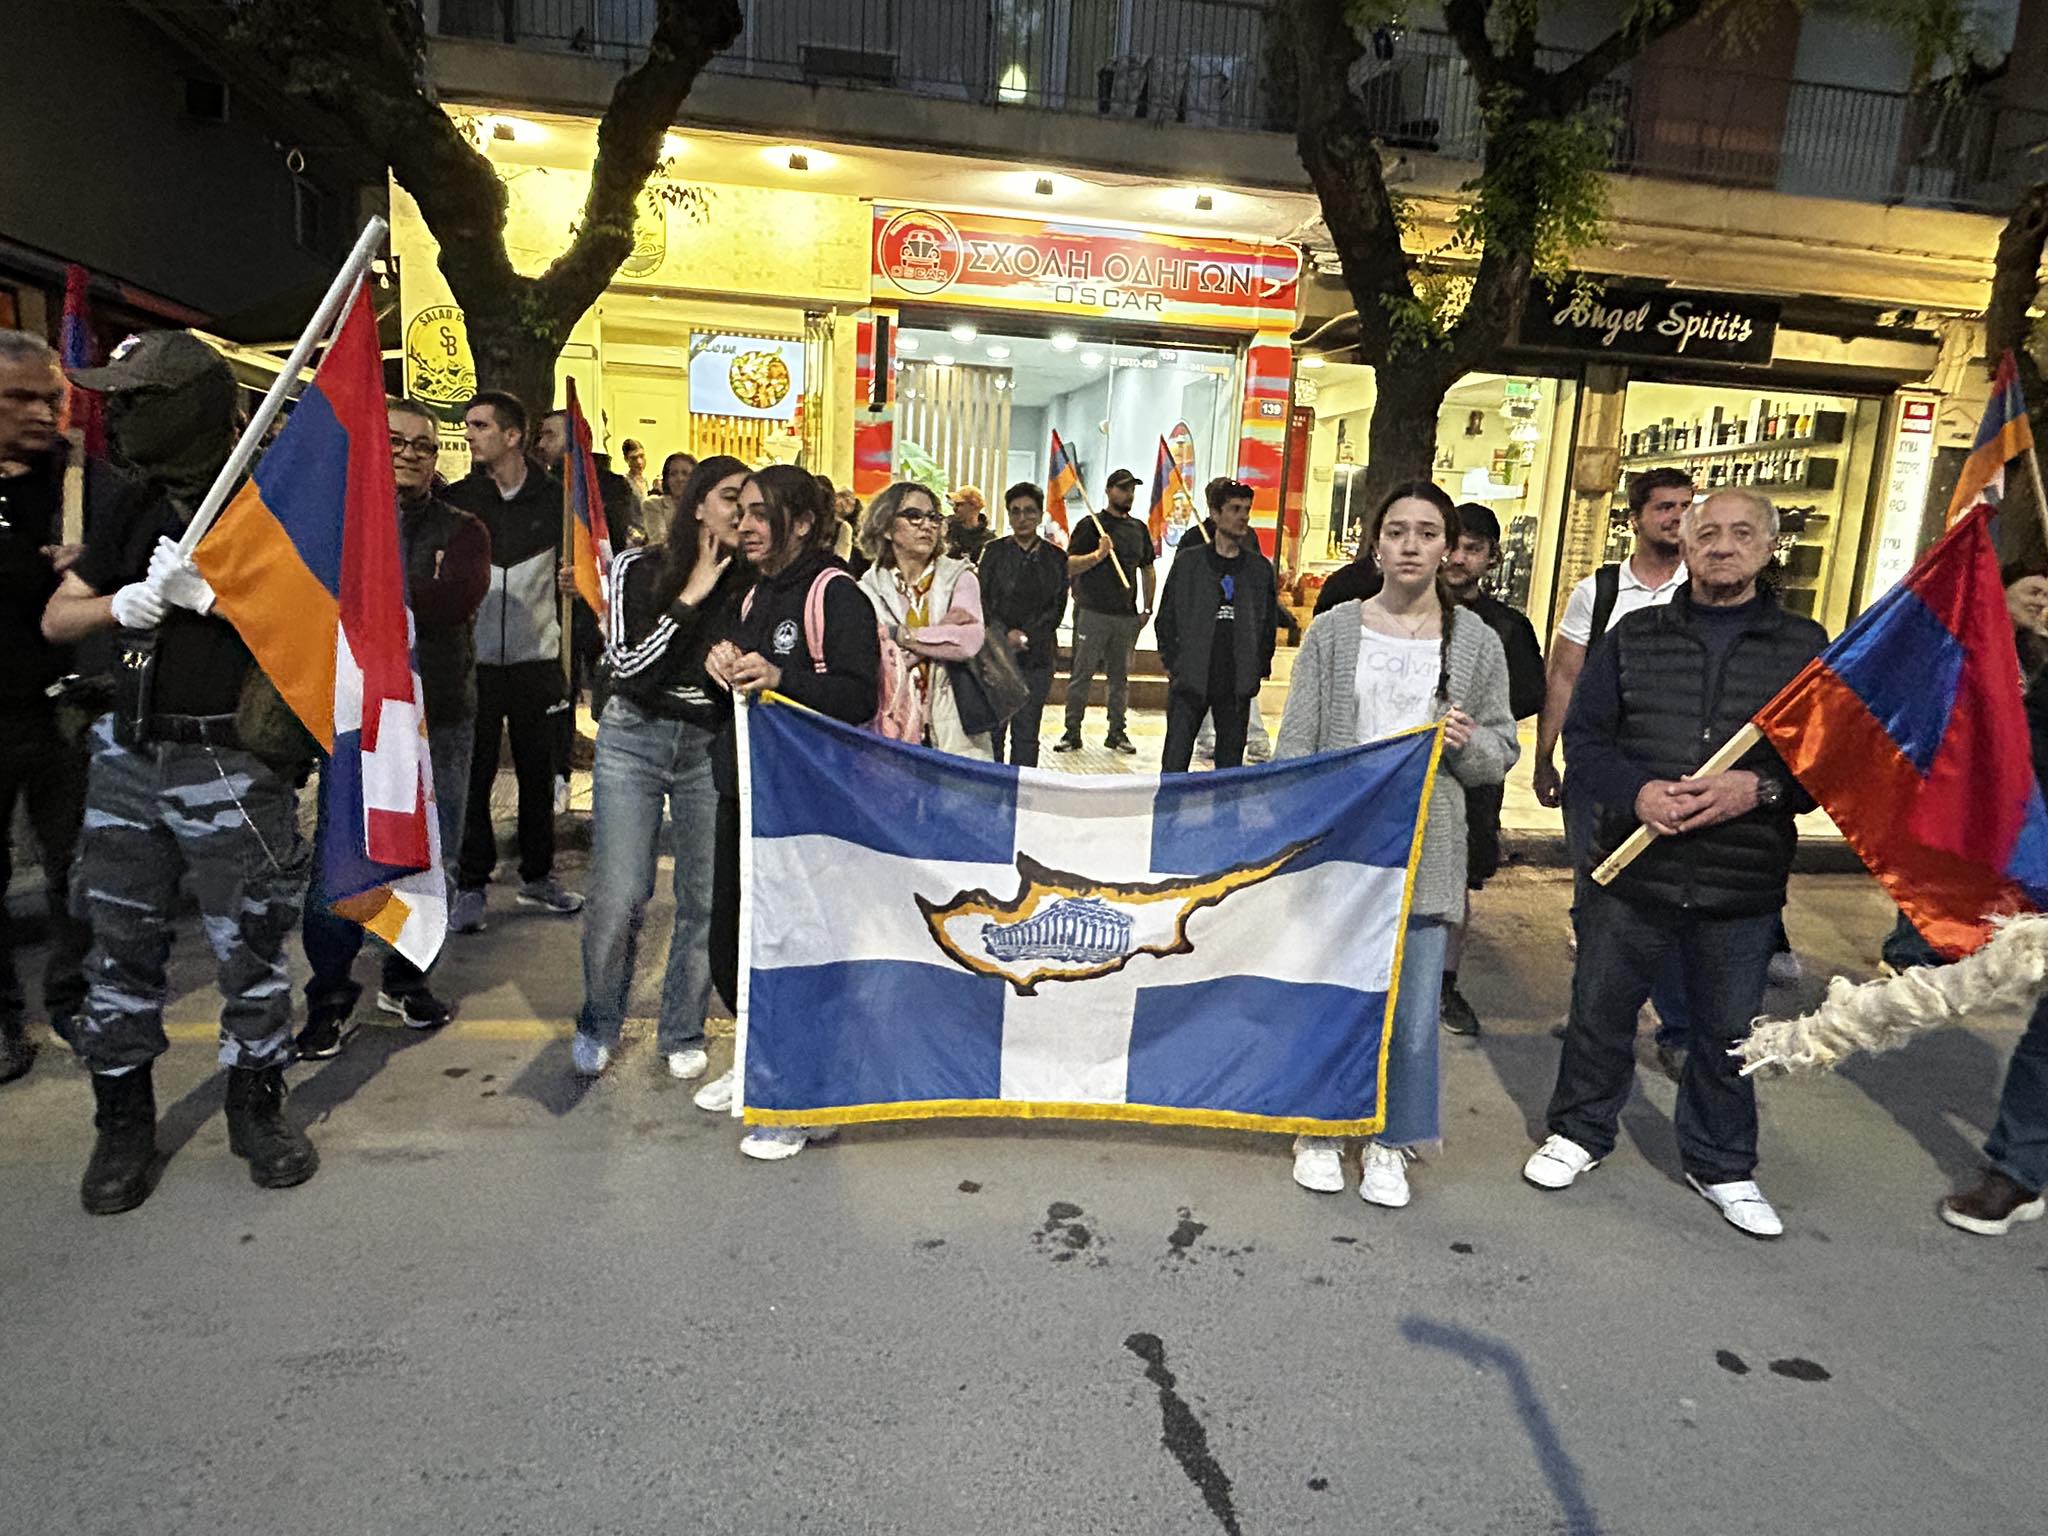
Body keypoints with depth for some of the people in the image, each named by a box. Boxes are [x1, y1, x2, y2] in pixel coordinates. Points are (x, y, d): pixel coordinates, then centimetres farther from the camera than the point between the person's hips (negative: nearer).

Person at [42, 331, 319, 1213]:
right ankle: (124, 1127, 26)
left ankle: (257, 1111, 23)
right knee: (122, 950, 11)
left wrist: (210, 596, -23)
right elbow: (55, 619, 13)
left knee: (250, 949, 5)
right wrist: (119, 604, -8)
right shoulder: (135, 514, 12)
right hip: (130, 760, 6)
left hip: (234, 768, -5)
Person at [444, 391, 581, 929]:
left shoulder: (554, 499, 0)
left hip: (536, 659, 0)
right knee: (473, 774, 3)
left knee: (538, 772, 9)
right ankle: (471, 885, 14)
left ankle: (538, 875, 24)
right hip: (474, 660, 0)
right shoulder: (457, 499, 1)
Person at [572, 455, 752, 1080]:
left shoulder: (753, 584, 0)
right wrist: (688, 600, -13)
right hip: (633, 740, -1)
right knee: (618, 895, -3)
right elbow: (625, 667, -10)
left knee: (706, 897, 2)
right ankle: (599, 1023, 21)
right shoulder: (639, 568, -2)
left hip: (712, 748, 1)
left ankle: (682, 1032, 22)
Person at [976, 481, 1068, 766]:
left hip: (1037, 655, 1)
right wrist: (1006, 634, -11)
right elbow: (983, 601, 2)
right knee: (992, 728, -3)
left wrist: (1025, 635, -5)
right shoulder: (994, 552, 5)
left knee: (1027, 732, 2)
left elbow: (1058, 606, 7)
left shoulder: (1056, 557, 9)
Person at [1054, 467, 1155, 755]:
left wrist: (1148, 608, 15)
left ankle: (1117, 733, 15)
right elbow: (1069, 566, -6)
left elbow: (1148, 570, 22)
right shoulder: (1090, 525, 0)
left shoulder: (1139, 529, 15)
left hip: (1127, 615, 5)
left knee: (1120, 677, 8)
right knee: (1081, 674, -2)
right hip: (1092, 612, -4)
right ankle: (1072, 732, 4)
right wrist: (1098, 555, -20)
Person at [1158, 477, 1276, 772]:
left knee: (1230, 765, 8)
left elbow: (1268, 622, 12)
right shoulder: (1188, 561, 2)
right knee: (1175, 763, -2)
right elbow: (1167, 617, 4)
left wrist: (1259, 669, 5)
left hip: (1238, 684, 2)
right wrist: (1172, 664, -2)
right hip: (1190, 680, -2)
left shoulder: (1260, 567, 8)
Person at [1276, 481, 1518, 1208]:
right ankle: (1320, 1130, 28)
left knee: (1414, 1009, 5)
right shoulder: (1333, 631, 2)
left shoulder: (1477, 642, 4)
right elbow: (1296, 744, 1)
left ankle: (1391, 1144, 25)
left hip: (1425, 852, 1)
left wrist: (1468, 742, -12)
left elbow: (1502, 753, 10)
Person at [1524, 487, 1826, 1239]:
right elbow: (1584, 737, 1)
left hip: (1743, 888, 0)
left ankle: (1721, 1164, 35)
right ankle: (1580, 1131, 34)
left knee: (1729, 1034, 14)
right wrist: (1636, 792, -17)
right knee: (1600, 1011, 12)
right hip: (1630, 869, 0)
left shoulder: (1804, 646, 4)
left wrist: (1760, 789, -18)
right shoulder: (1634, 636, 4)